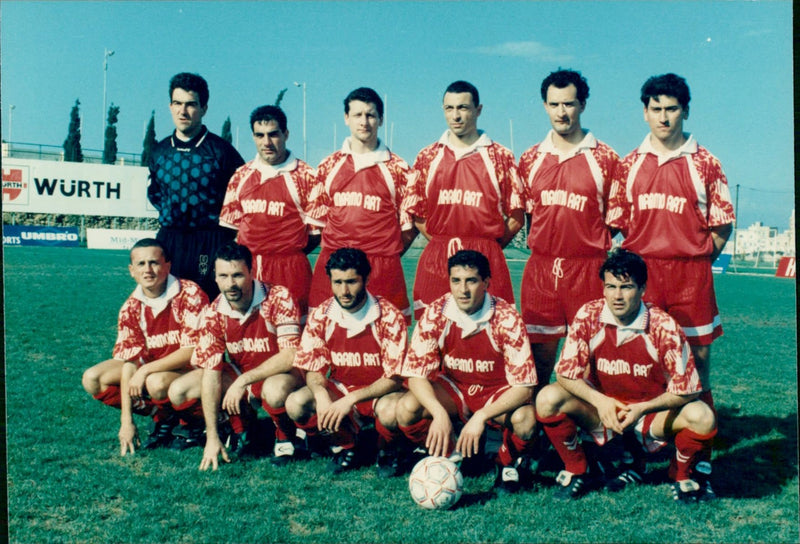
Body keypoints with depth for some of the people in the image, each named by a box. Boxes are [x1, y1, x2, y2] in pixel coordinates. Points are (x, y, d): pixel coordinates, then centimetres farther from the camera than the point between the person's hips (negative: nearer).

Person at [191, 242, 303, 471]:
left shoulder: (279, 298, -24)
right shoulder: (214, 313, -13)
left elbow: (290, 356, -28)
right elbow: (211, 372, -15)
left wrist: (243, 380, -29)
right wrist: (212, 438, -19)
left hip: (280, 375, -5)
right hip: (240, 376, 5)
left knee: (274, 391, -40)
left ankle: (284, 433, -4)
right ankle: (240, 424, 11)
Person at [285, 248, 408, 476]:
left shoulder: (389, 316, -19)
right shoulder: (321, 316, -8)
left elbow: (394, 378, -20)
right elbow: (313, 370, -4)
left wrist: (350, 400, -32)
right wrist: (321, 395, -28)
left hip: (379, 392, -3)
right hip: (339, 389, 4)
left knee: (390, 411, -37)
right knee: (295, 404, -23)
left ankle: (387, 450, 1)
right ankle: (347, 445, 4)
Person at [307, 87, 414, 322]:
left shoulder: (397, 169, 5)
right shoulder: (329, 166, 11)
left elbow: (409, 226, 9)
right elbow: (318, 217, 16)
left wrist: (385, 258, 4)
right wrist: (338, 256, 7)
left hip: (382, 272, -2)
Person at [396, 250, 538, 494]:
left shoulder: (507, 318, -24)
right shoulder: (435, 314, -17)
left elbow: (523, 386, -24)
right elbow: (416, 374, -17)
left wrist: (480, 417, -37)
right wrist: (439, 413, -36)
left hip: (498, 393, -2)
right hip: (452, 390, 2)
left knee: (525, 419, -34)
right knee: (406, 409, -26)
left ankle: (508, 464, 2)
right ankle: (450, 457, 4)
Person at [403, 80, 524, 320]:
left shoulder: (500, 157, 7)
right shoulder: (428, 157, 12)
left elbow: (516, 217, 6)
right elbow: (415, 214, 13)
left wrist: (487, 247, 3)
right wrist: (443, 245, 6)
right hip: (436, 262, 2)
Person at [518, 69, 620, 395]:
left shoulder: (605, 158, 1)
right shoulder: (531, 159, 11)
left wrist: (597, 248, -1)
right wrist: (538, 246, 10)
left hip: (588, 268, -3)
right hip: (540, 268, 3)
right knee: (539, 352, 7)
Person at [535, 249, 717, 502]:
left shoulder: (663, 326, -19)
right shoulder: (588, 316, -14)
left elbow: (686, 389, -16)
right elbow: (566, 373, -12)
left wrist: (642, 409, -30)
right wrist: (599, 401, -29)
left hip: (651, 412, -1)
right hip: (603, 410, 1)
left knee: (702, 417, -29)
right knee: (548, 399, -24)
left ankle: (682, 477, 4)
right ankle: (577, 471, 1)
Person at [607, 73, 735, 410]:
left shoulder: (704, 163, 4)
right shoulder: (630, 164, 10)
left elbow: (722, 224, 6)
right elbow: (618, 220, 12)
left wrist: (698, 259, 0)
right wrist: (643, 255, 4)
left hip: (692, 272, -1)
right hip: (641, 271, 2)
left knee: (697, 349, 2)